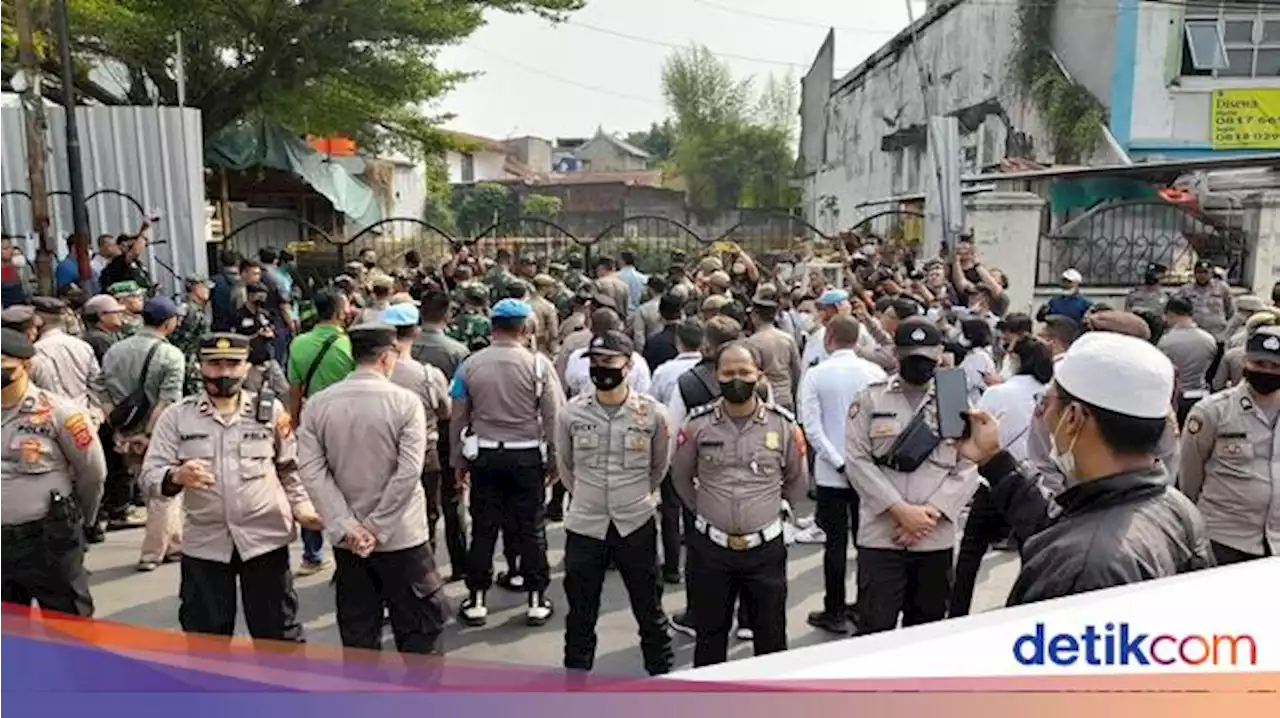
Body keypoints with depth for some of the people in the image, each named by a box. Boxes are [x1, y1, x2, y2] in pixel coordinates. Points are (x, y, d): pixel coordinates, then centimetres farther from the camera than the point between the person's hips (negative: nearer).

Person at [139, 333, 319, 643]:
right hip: (204, 543, 1)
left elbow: (291, 467, 9)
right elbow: (149, 476, -5)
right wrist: (176, 477, -27)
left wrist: (302, 506, -5)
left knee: (278, 635, 10)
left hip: (265, 538, 0)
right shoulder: (176, 416, -1)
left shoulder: (271, 410, 1)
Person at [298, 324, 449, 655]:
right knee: (420, 629, 8)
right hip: (401, 537, -4)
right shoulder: (406, 402, -12)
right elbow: (409, 472, -19)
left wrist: (346, 527, -9)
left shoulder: (317, 404, -1)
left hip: (347, 541, 4)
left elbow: (312, 469, -7)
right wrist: (375, 528, -13)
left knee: (358, 635, 15)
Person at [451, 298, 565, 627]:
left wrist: (458, 459, 12)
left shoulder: (470, 364, -2)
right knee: (530, 529, 8)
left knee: (483, 529, 10)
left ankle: (476, 601, 19)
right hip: (527, 456, -1)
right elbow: (552, 417, -7)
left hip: (485, 455, 2)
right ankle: (537, 600, 16)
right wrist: (555, 460, 3)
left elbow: (458, 418, 2)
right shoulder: (539, 365, -8)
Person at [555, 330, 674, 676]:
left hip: (637, 525, -1)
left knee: (649, 610, 14)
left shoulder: (652, 413, -8)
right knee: (580, 614, 14)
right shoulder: (571, 414, -6)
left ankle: (662, 675, 33)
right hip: (584, 526, 1)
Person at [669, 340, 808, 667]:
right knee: (709, 636, 15)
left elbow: (798, 481, 11)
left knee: (771, 637, 14)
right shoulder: (698, 424, -7)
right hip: (710, 547, 0)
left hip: (765, 547, 0)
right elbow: (680, 475, 11)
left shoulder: (783, 424, -6)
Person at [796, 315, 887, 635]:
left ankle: (835, 612, 12)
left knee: (836, 541, 5)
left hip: (832, 471, -2)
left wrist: (839, 461, -12)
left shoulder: (815, 375, -7)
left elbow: (811, 425, -13)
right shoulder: (875, 372, -3)